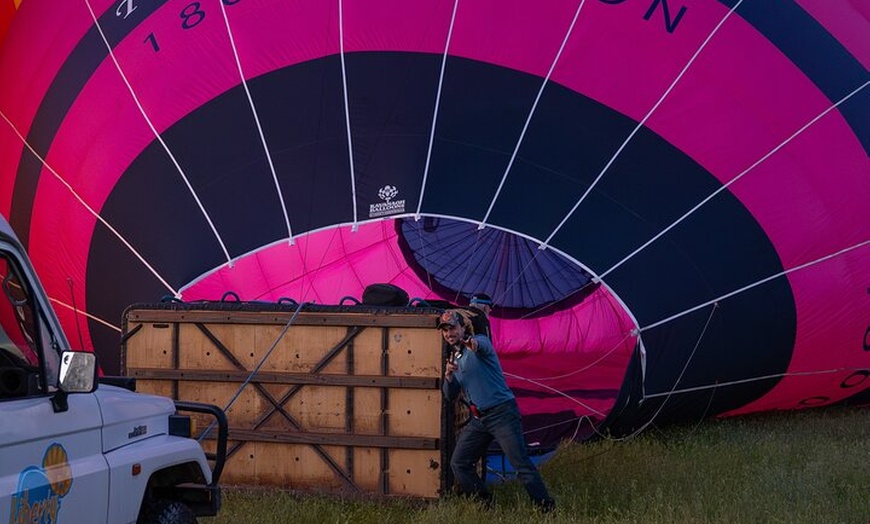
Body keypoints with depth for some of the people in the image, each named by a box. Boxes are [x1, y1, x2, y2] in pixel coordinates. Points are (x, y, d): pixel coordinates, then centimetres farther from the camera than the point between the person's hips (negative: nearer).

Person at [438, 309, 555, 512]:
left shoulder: (480, 341, -6)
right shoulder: (454, 358, 16)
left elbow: (482, 344, -33)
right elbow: (450, 395, 13)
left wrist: (474, 344, -58)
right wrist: (448, 376, -8)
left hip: (502, 413, -8)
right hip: (478, 418, 8)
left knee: (522, 465, -12)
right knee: (458, 464, 5)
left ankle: (547, 509, -8)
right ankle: (485, 504, 17)